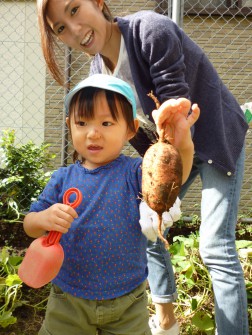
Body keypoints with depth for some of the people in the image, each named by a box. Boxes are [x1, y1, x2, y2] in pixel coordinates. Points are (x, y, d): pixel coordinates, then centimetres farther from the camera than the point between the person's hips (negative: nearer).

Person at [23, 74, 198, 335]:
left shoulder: (134, 172, -11)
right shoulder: (63, 179, -5)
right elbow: (29, 225, -4)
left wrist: (182, 145, -51)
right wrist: (44, 219, -28)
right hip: (68, 300, 2)